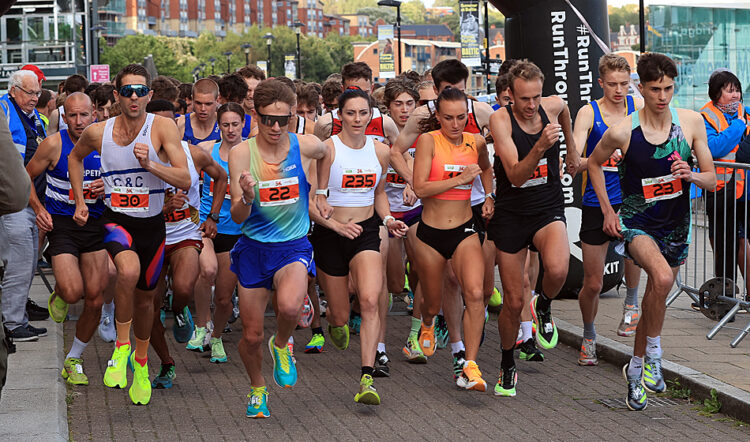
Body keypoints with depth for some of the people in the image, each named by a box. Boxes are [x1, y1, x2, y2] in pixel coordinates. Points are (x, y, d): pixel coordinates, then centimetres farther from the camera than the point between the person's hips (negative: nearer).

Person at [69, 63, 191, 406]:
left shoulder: (162, 127, -12)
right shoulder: (97, 133, -6)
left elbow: (185, 180, -18)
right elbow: (75, 158, 17)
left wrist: (149, 164, -32)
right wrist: (80, 202, 11)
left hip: (152, 223, 1)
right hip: (116, 220, -1)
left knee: (144, 297, 16)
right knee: (129, 269, -33)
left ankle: (141, 360, 44)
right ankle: (121, 348, -14)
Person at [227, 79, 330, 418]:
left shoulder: (305, 146, -8)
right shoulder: (241, 153, -11)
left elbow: (326, 154, 19)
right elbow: (238, 217, -13)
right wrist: (247, 197, -33)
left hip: (293, 246, -1)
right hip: (254, 249, 1)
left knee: (289, 306, -31)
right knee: (251, 335, 6)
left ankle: (281, 346, 4)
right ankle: (257, 388, 37)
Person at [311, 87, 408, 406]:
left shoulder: (380, 151, 5)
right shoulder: (327, 149, -10)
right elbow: (312, 202, -12)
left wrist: (388, 219, 4)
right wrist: (336, 224, -27)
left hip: (366, 233, 2)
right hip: (329, 235, -2)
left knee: (370, 301, -22)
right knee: (341, 315, 8)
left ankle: (367, 379, -23)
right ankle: (333, 319, 49)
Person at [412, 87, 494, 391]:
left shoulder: (476, 142, 3)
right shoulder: (429, 140, -9)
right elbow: (420, 188, -18)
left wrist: (488, 197, 15)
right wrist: (461, 178, -19)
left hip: (465, 232, 2)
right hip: (431, 233, -2)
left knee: (475, 293, -22)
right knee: (433, 304, 13)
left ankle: (469, 368, -17)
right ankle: (427, 324, 53)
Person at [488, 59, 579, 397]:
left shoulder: (553, 106, -5)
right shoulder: (501, 119, -15)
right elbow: (515, 176, -24)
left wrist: (572, 151, 32)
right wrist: (541, 146, -39)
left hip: (548, 209, 2)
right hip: (511, 214, -1)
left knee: (557, 269, -31)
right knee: (513, 302, 3)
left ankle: (543, 307, 4)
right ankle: (507, 367, 28)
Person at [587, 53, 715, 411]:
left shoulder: (692, 122, -8)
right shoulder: (622, 132, -14)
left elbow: (712, 180, -1)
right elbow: (593, 163, 7)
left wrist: (692, 176, -23)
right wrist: (607, 210, 3)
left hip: (675, 225, 4)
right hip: (636, 221, -3)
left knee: (654, 298, 16)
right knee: (662, 277, -32)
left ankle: (636, 368, 38)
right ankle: (653, 352, -12)